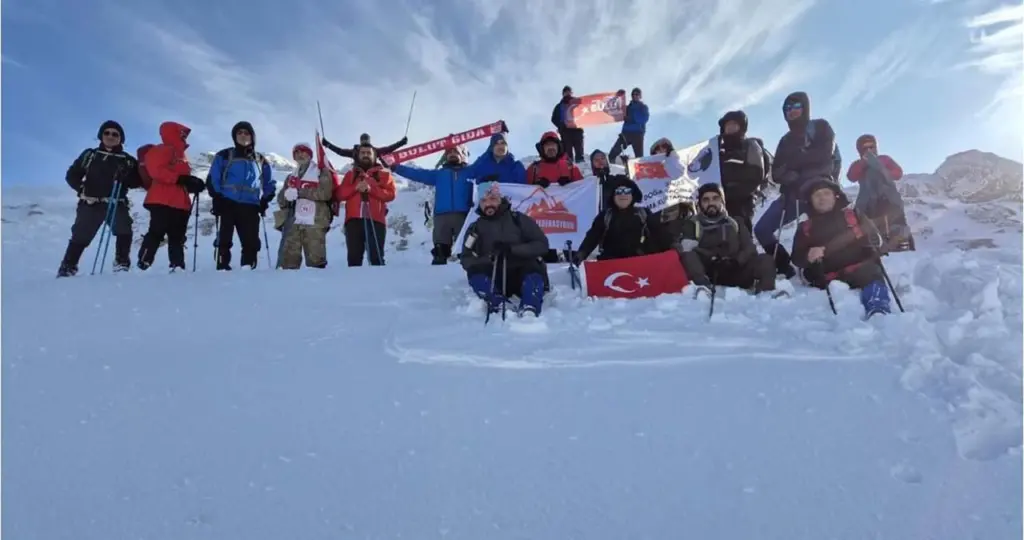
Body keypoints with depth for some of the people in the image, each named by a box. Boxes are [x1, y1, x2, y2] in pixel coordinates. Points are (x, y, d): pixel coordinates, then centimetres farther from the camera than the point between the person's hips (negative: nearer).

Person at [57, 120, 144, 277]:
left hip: (116, 204, -1)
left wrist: (125, 178, -18)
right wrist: (81, 188, -7)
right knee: (80, 236, 1)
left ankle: (121, 263, -18)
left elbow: (137, 181, 2)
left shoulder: (128, 161, 11)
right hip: (90, 203, 1)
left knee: (124, 230, -24)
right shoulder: (89, 155, 13)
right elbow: (71, 175, 12)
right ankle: (67, 268, 12)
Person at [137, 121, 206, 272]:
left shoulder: (181, 155, 26)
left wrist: (193, 183, 5)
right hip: (162, 202, -9)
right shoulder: (160, 150, -1)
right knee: (156, 233, -13)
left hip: (181, 203, 9)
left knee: (177, 238, 7)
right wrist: (180, 179, -21)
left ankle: (178, 266, 8)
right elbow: (156, 171, -16)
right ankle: (143, 265, -12)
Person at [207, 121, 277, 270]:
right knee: (224, 240, -7)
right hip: (227, 204, -2)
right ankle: (222, 268, -8)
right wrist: (217, 198, -5)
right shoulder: (224, 156, 11)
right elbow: (212, 179, 7)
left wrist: (264, 202, 9)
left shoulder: (261, 161, 18)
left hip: (250, 207, 2)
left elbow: (270, 184, 23)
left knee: (251, 242, -4)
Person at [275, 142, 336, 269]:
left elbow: (325, 193, -8)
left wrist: (299, 192, -12)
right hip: (292, 223, 4)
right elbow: (281, 200, 16)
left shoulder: (322, 172, 9)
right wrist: (287, 195, -9)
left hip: (314, 223, -4)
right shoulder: (291, 177, 24)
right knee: (288, 260, -3)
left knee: (315, 260, -6)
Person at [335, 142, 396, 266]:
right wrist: (355, 187, -8)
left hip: (375, 220, -2)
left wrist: (371, 189, -11)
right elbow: (339, 194, 9)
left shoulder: (384, 174, 14)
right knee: (354, 257, -1)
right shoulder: (350, 174, 20)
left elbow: (390, 194, 0)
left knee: (376, 257, -6)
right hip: (353, 220, 2)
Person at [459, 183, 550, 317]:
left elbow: (542, 245, -5)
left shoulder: (519, 219, 1)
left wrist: (513, 250, -20)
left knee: (534, 265, -31)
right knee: (474, 272, -25)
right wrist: (486, 260, -20)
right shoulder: (475, 228, 7)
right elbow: (466, 259, 1)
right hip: (495, 282, 2)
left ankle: (529, 311, -46)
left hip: (523, 277, -1)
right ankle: (500, 309, -39)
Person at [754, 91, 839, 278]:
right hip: (793, 193, 5)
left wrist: (794, 159, -3)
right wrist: (792, 176, -11)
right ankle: (786, 269, 6)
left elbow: (825, 153, -9)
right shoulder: (786, 140, 24)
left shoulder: (820, 127, 11)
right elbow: (776, 173, 11)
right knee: (761, 229, -4)